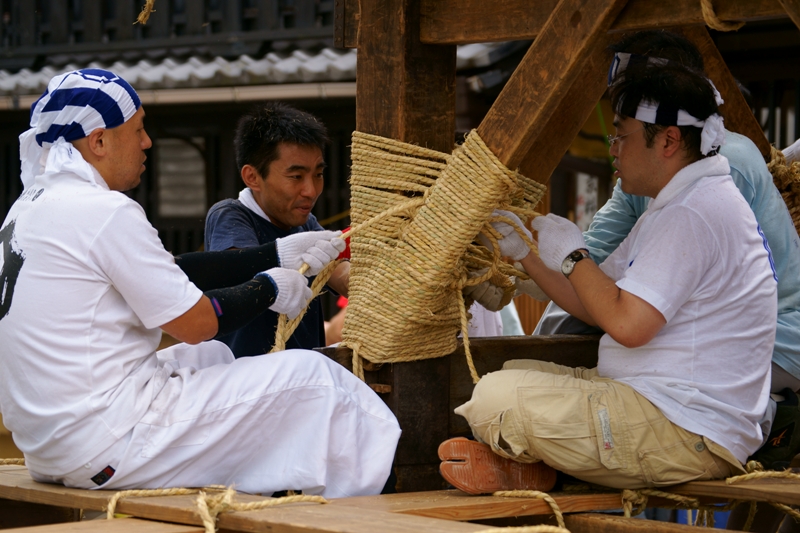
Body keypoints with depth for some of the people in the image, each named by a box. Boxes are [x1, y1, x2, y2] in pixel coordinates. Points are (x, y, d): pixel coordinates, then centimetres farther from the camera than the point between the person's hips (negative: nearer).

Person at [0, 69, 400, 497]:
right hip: (104, 448, -10)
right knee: (311, 375, -4)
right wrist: (269, 289, 5)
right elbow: (196, 324, -13)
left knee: (210, 358, 29)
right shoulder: (104, 212, -17)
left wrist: (278, 256, 17)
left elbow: (168, 273, 15)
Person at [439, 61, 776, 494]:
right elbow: (597, 306, 19)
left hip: (688, 438, -12)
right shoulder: (678, 207, 19)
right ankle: (518, 464, -2)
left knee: (497, 397, -22)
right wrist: (524, 252, 12)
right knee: (514, 374, 23)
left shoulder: (693, 214, -18)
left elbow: (626, 323, -26)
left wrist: (572, 255, -10)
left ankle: (515, 467, 8)